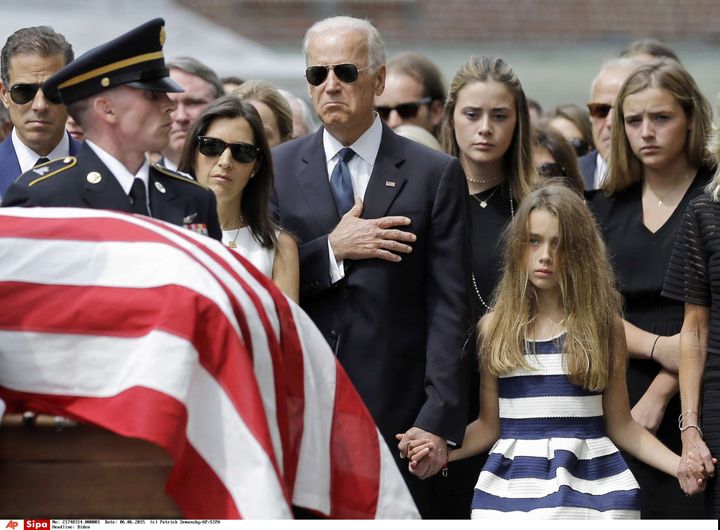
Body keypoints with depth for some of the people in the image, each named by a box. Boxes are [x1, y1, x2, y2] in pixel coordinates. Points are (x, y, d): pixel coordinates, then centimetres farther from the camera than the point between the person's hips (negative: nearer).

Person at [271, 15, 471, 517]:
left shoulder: (435, 175, 3)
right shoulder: (276, 169, 9)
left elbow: (448, 306, -2)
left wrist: (439, 419, -9)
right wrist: (331, 250, -11)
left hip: (396, 415, -1)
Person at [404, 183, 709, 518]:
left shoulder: (603, 322, 3)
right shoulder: (496, 326, 6)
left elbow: (620, 424, 4)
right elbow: (489, 425, 6)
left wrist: (680, 465, -9)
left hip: (589, 481, -1)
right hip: (514, 484, 1)